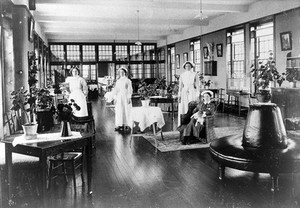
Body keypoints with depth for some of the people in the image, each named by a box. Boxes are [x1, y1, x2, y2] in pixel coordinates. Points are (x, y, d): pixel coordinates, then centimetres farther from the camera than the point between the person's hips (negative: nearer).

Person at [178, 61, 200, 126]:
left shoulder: (194, 74, -1)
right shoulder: (182, 75, 6)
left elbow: (197, 85, -2)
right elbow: (180, 86, 8)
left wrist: (198, 96, -8)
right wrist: (179, 96, 1)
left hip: (192, 93, -2)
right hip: (184, 93, 2)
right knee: (183, 110, 0)